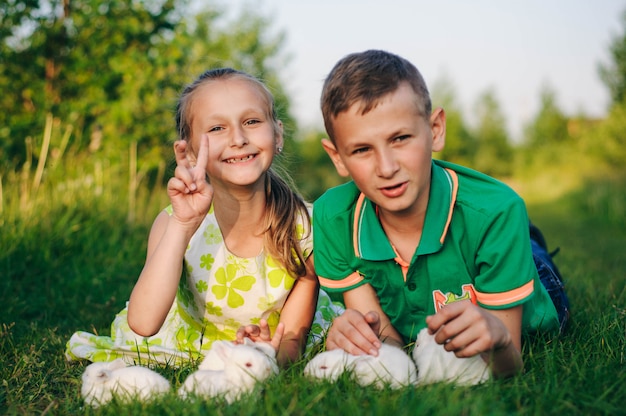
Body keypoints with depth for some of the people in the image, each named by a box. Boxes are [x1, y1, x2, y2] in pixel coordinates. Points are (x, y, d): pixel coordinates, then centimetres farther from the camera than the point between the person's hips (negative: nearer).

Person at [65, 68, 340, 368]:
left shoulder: (306, 227, -22)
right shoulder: (176, 222, -22)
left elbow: (293, 336, -14)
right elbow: (142, 325, -35)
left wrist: (273, 355, -38)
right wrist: (182, 225, -41)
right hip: (188, 351, -2)